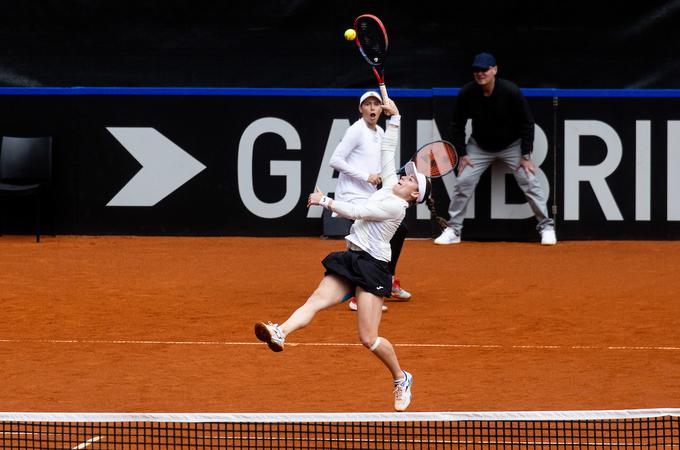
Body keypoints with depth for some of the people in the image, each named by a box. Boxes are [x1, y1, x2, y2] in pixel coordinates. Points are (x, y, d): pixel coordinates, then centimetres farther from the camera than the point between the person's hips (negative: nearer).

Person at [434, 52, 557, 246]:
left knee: (530, 182, -10)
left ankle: (546, 226, 3)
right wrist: (462, 154, -7)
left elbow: (527, 123, -15)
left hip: (512, 146, -2)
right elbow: (457, 126, -4)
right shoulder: (466, 93, -19)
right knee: (463, 182, -7)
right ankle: (453, 230, 3)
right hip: (479, 147, 2)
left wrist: (526, 155, -16)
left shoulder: (511, 91, -25)